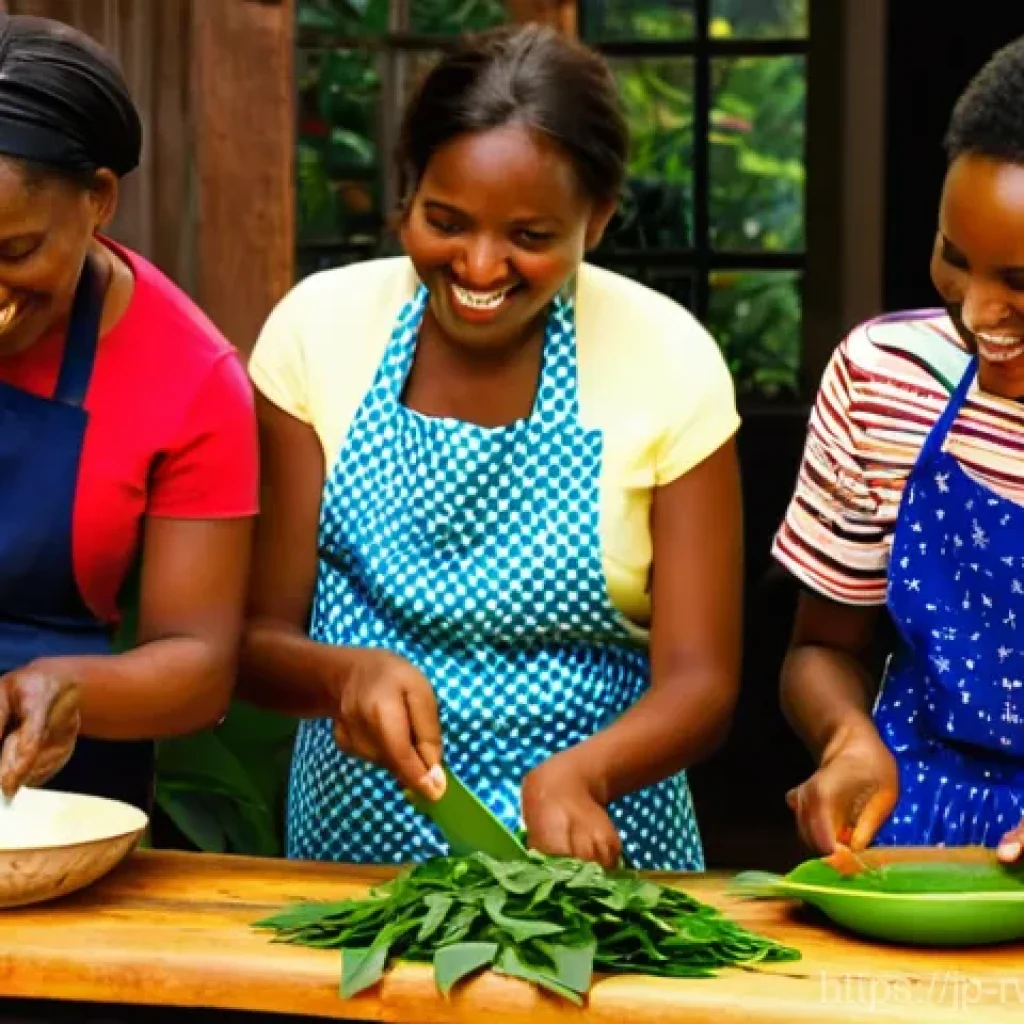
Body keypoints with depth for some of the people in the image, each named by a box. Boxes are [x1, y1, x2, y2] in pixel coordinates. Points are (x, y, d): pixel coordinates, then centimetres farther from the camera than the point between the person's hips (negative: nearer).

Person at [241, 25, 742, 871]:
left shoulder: (668, 361, -6)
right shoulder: (320, 327, -3)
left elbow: (698, 682, -7)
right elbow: (260, 640, 0)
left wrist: (581, 773, -26)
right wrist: (347, 673, -21)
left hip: (592, 857, 0)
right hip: (353, 852, 0)